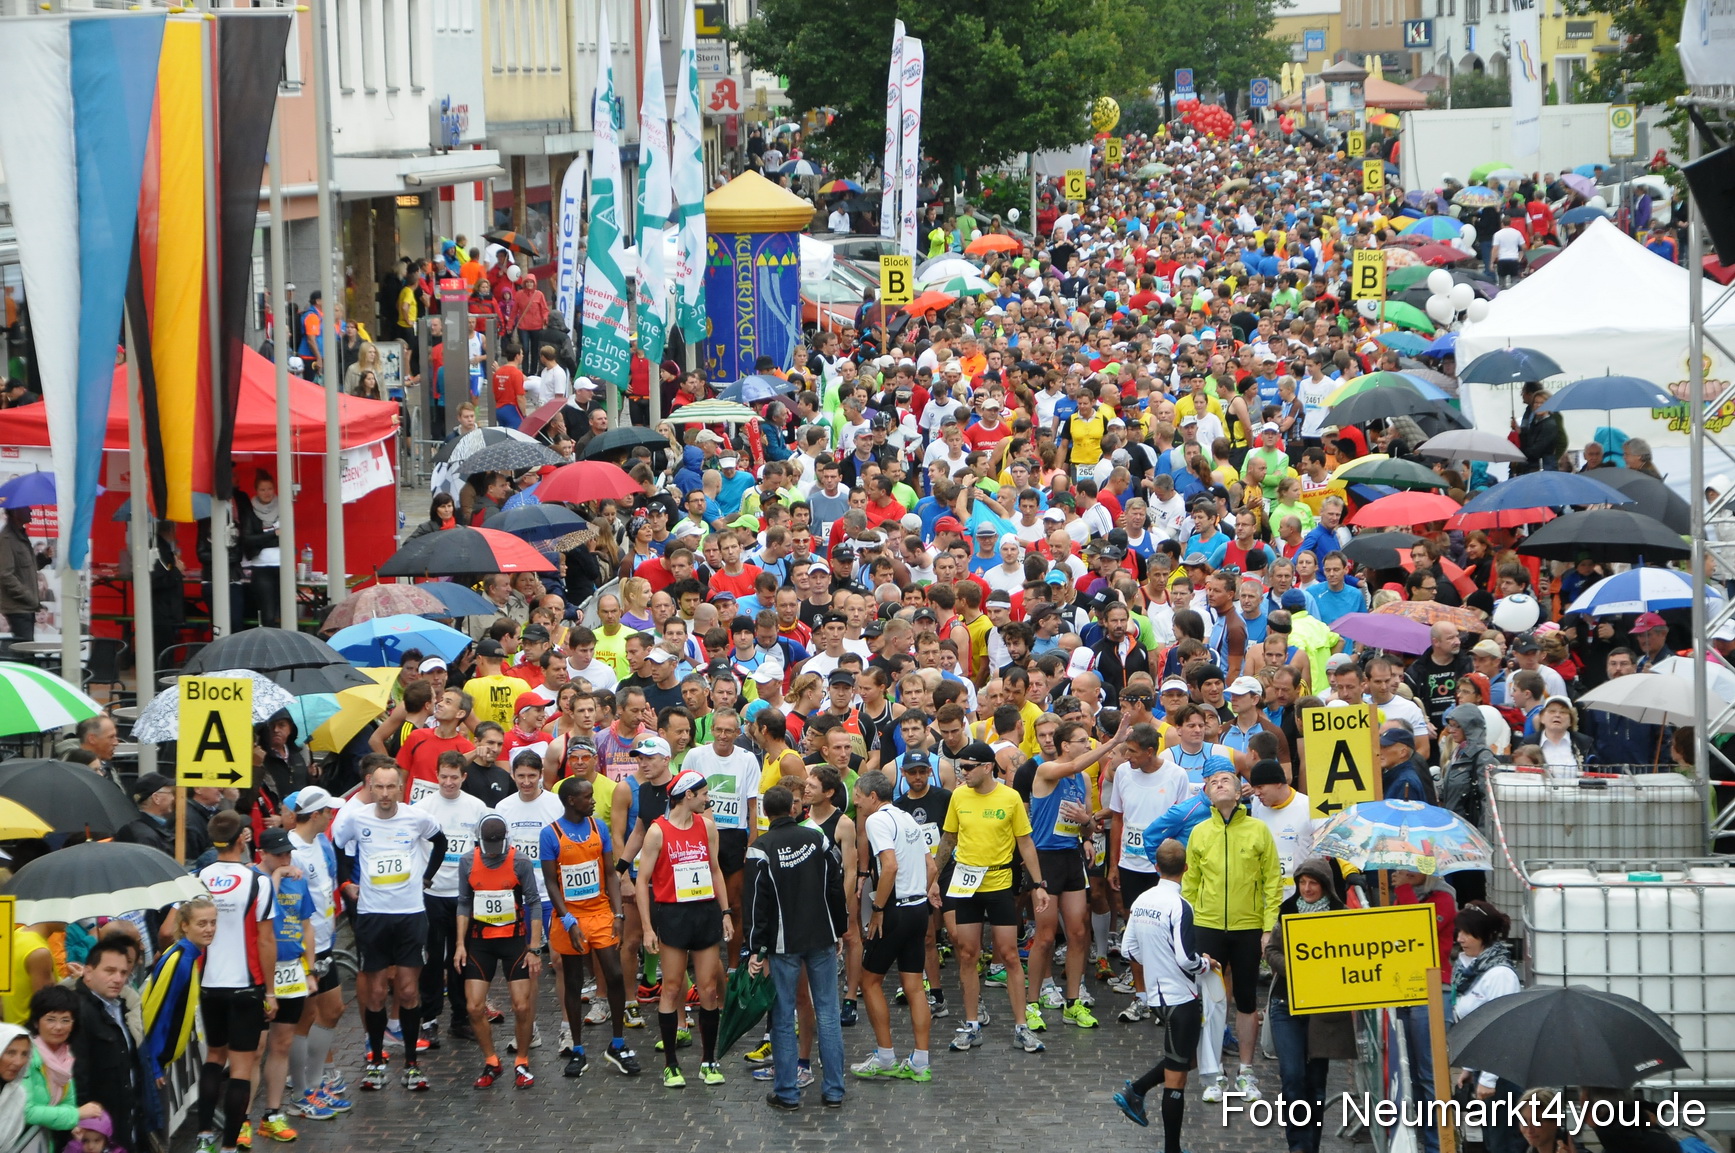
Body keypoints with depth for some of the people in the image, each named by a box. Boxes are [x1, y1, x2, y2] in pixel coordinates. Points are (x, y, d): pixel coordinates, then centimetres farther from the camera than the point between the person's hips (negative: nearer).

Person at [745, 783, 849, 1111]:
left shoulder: (761, 849, -9)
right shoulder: (817, 838, 1)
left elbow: (755, 902, -11)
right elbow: (837, 887, 6)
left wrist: (756, 950, -8)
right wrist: (839, 931, 17)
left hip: (783, 944, -3)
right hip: (822, 940, 3)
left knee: (783, 1018, 4)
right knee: (827, 1013, 7)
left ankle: (786, 1093, 5)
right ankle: (834, 1090, 8)